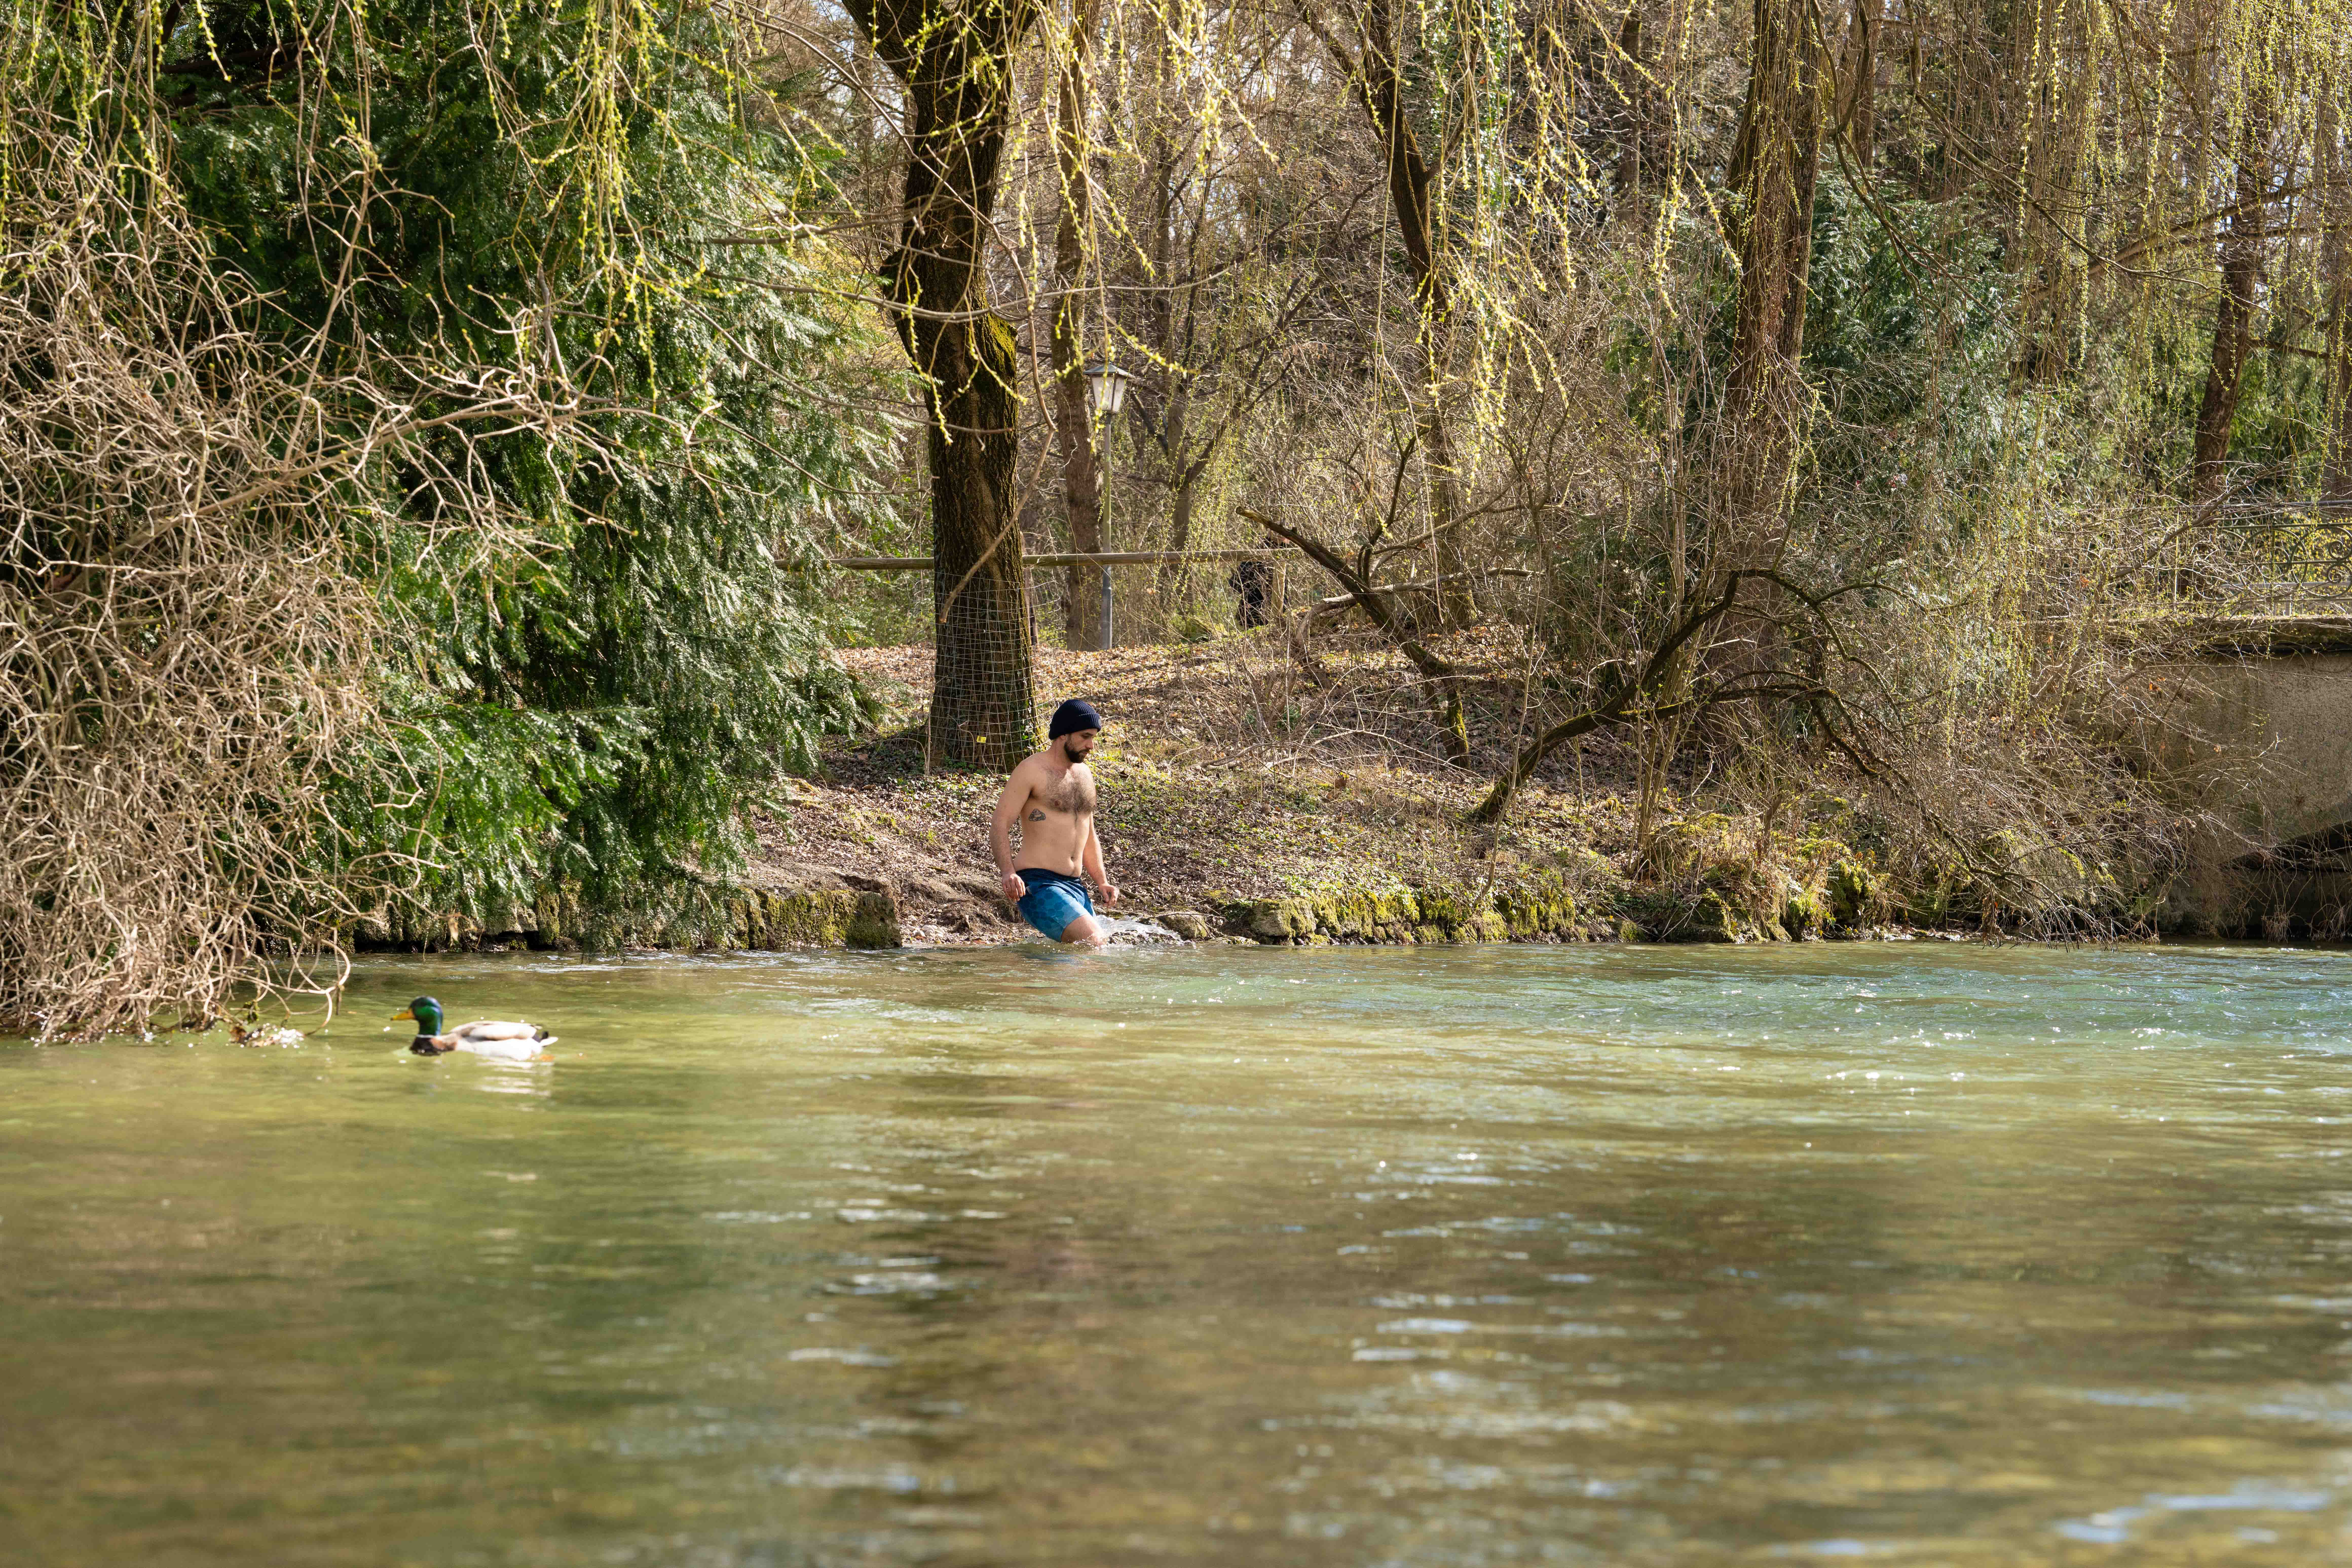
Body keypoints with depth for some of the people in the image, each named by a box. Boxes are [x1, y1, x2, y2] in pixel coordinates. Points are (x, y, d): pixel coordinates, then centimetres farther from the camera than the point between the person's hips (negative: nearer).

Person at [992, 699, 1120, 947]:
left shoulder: (1084, 775, 19)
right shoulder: (1032, 770, -5)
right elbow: (999, 827, -11)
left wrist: (1102, 882, 16)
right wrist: (1009, 873, -27)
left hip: (1076, 888, 8)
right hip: (1038, 885, -8)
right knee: (1093, 942, -24)